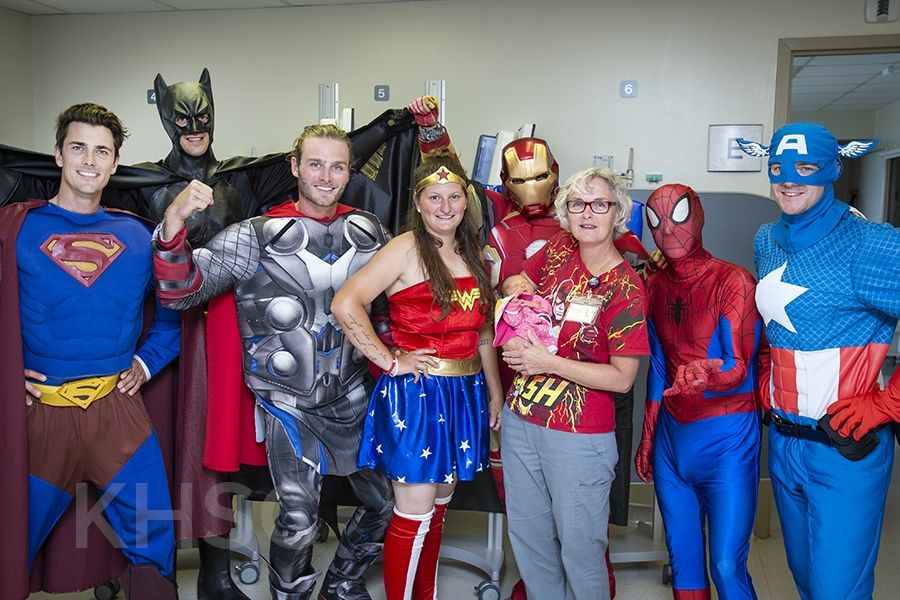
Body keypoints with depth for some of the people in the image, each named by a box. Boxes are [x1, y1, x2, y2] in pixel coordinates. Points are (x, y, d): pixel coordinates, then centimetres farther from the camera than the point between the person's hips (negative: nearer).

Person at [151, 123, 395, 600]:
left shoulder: (369, 233, 0)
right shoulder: (258, 238, -10)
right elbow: (180, 292, -17)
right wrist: (174, 222, -33)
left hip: (354, 395, 4)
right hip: (291, 403, -4)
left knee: (385, 500, 13)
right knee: (298, 523, -8)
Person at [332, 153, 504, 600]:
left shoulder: (471, 253, 11)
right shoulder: (406, 249, -11)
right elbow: (345, 305, -22)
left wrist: (495, 392, 15)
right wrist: (390, 361, -17)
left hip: (464, 394, 7)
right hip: (415, 395, -7)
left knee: (438, 509, 18)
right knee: (414, 517, 2)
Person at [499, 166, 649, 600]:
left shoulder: (625, 288, -15)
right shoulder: (557, 250, -1)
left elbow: (622, 378, -17)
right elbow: (514, 284, 18)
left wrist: (546, 361, -21)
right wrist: (517, 288, -6)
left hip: (579, 435, -6)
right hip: (519, 419, 6)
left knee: (579, 547, 10)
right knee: (527, 537, 21)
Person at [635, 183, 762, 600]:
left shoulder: (733, 282, -13)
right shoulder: (655, 286, 5)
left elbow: (736, 370, -17)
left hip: (725, 438, -5)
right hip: (670, 435, 6)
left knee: (727, 567, 0)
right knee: (682, 558, 15)